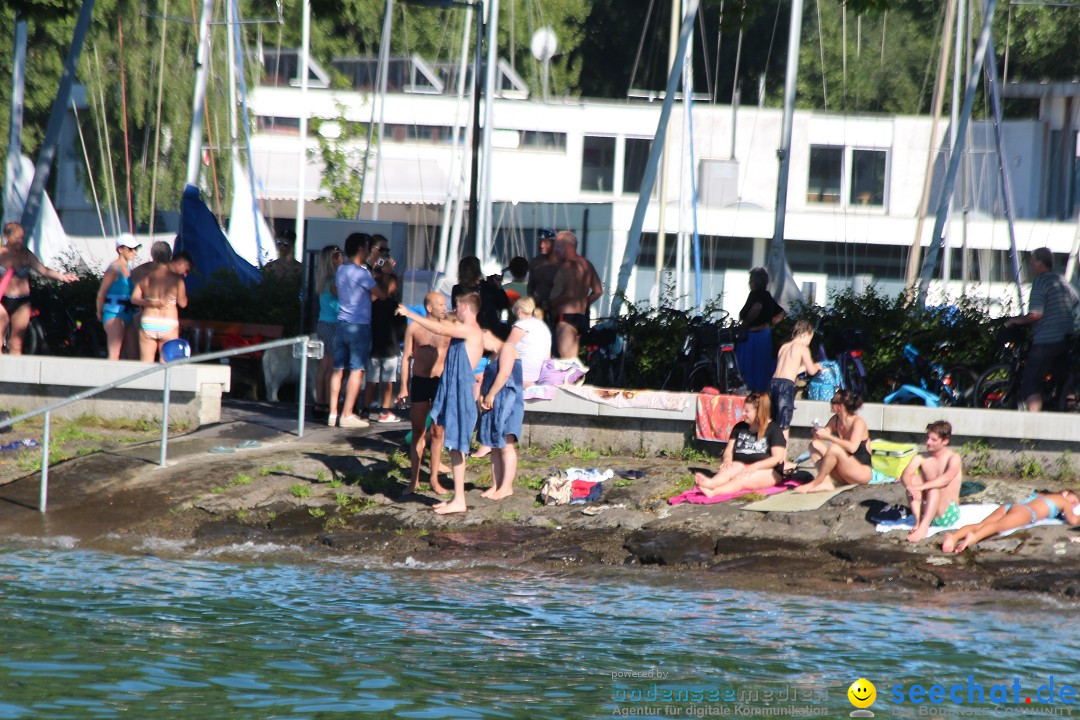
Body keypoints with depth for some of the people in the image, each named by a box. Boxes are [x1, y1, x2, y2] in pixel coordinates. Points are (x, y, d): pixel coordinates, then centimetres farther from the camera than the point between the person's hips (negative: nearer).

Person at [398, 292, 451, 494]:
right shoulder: (414, 328, 0)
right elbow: (407, 358, 3)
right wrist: (404, 387, -3)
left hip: (441, 382, 0)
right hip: (420, 381, 0)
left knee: (438, 432, 1)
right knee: (418, 431, 4)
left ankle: (434, 479, 9)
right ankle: (415, 479, 8)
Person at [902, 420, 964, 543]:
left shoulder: (953, 458, -6)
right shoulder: (921, 458, 6)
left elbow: (947, 478, -27)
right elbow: (905, 475, -10)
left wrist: (921, 487, -39)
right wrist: (910, 487, -34)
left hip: (948, 514, -4)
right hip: (925, 512, 4)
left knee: (934, 487, -31)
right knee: (914, 478, -16)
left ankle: (923, 527, -44)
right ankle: (918, 522, -28)